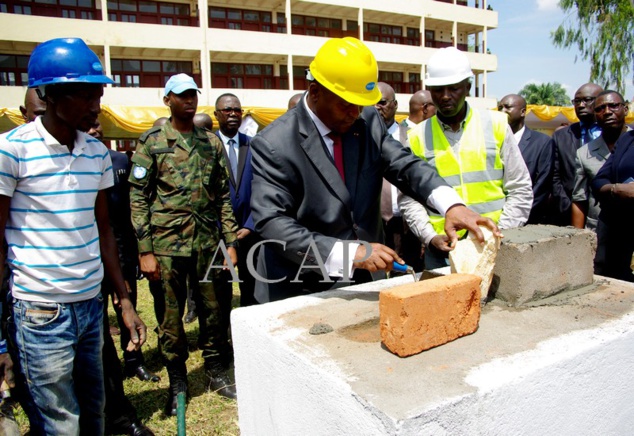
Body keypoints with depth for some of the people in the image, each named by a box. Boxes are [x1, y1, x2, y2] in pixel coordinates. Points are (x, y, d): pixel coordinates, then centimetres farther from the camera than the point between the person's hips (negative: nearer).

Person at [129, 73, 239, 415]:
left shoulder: (211, 141, 9)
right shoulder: (151, 142, -1)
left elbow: (223, 195, 11)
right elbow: (138, 198, -3)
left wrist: (230, 242, 6)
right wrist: (144, 251, -8)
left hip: (207, 242, 3)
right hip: (166, 244, -2)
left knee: (212, 310, 11)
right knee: (169, 317, 8)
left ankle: (216, 372, 30)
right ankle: (177, 383, 25)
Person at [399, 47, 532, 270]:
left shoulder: (496, 125, 3)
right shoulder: (418, 136, 2)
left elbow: (520, 189, 4)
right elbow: (408, 197, 3)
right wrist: (430, 237, -9)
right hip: (441, 250, 0)